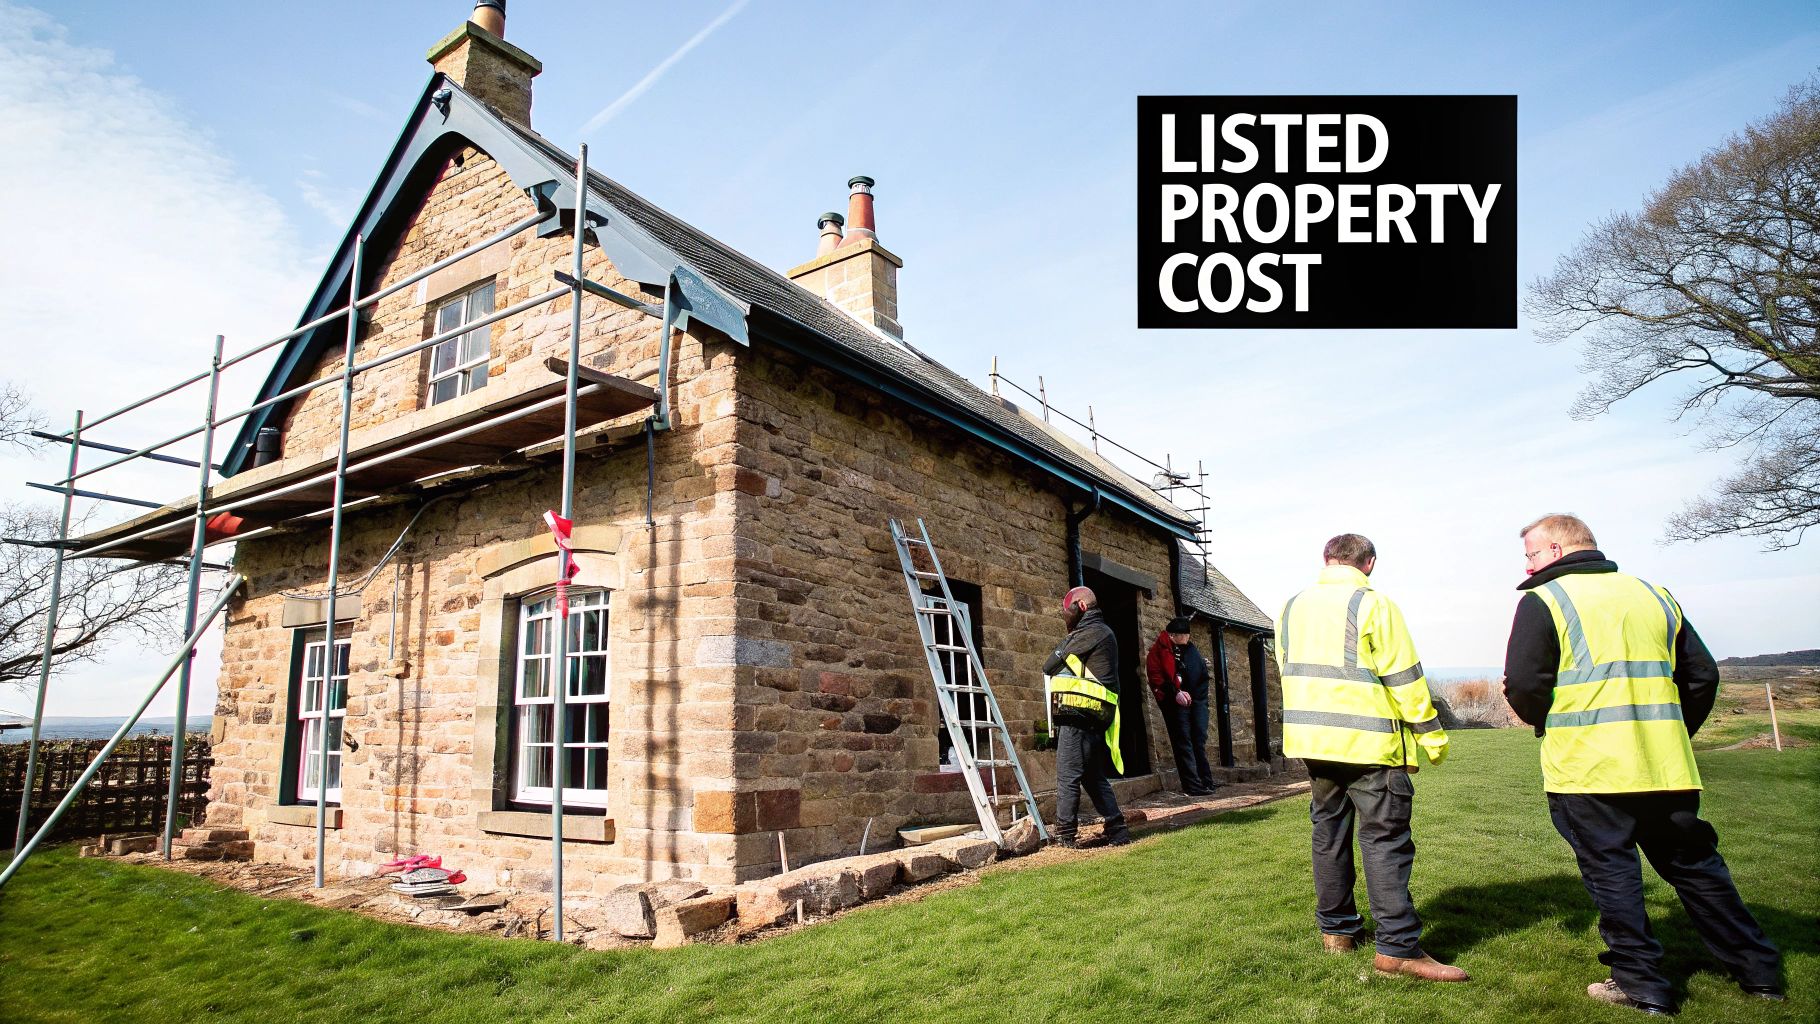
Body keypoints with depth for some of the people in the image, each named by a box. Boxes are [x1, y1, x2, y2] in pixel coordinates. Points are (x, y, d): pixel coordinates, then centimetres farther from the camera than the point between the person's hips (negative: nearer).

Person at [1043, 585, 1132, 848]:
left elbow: (1050, 666, -3)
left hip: (1078, 715, -10)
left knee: (1068, 776, -6)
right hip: (1093, 718, 10)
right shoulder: (1101, 632, 23)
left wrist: (1049, 671, 16)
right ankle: (1117, 830, 15)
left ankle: (1064, 836, -3)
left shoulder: (1092, 632, -8)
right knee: (1094, 776, 15)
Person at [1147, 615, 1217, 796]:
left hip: (1196, 699, 6)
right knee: (1183, 741, -5)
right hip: (1176, 700, -6)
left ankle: (1206, 782, 12)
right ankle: (1193, 785, -5)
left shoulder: (1191, 648, 19)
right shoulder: (1160, 649, -1)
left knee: (1199, 741, 7)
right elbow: (1155, 675, -9)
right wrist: (1175, 692, -16)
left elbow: (1202, 674, 24)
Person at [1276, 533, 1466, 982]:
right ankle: (1398, 948, -3)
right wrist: (1432, 735, -1)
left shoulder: (1292, 608, 9)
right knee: (1386, 840, -2)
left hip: (1311, 741, 6)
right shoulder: (1373, 605, -10)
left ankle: (1336, 928, 23)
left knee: (1329, 832, 15)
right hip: (1368, 743, -6)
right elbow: (1405, 678, -10)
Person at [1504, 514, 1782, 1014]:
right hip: (1666, 767, 6)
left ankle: (1641, 983, 9)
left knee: (1610, 871, 4)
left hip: (1586, 768, -6)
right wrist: (1671, 732, 22)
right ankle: (1758, 971, 30)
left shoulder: (1543, 600, -6)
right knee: (1694, 865, 20)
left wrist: (1544, 720, 8)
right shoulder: (1653, 594, 13)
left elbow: (1524, 686, -13)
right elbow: (1702, 675, 14)